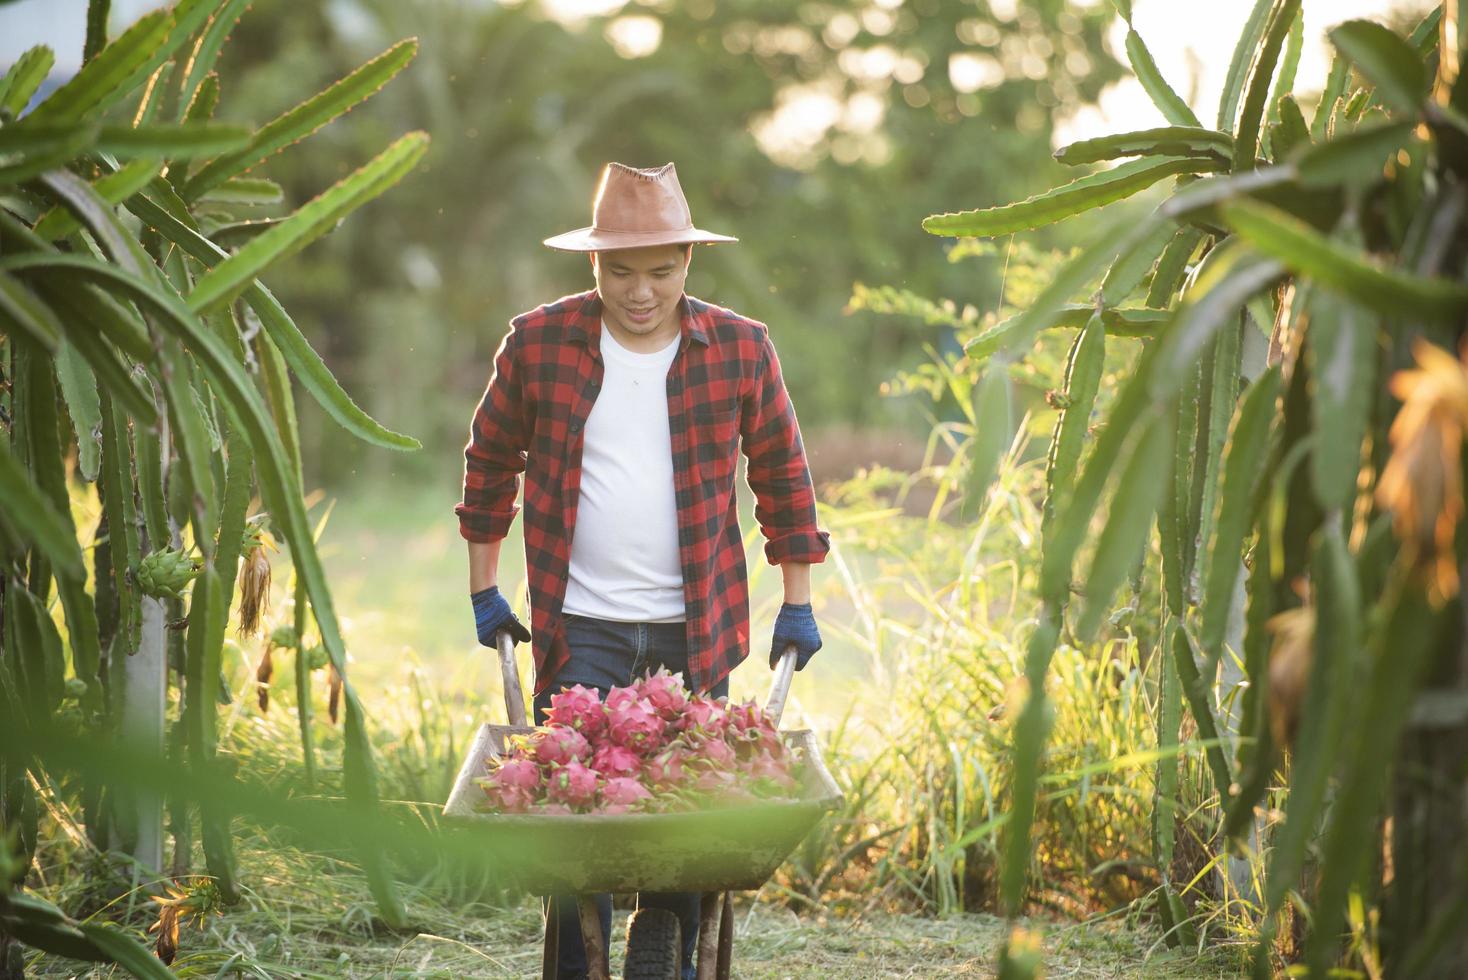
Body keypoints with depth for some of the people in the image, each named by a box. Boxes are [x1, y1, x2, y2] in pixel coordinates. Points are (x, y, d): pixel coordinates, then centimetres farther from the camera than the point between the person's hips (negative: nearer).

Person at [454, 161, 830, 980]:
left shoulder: (741, 350, 0)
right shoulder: (539, 343, -1)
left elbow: (782, 474, 10)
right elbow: (491, 460, 12)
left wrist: (799, 605, 10)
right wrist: (484, 591, 14)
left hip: (697, 633, 1)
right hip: (579, 629, 0)